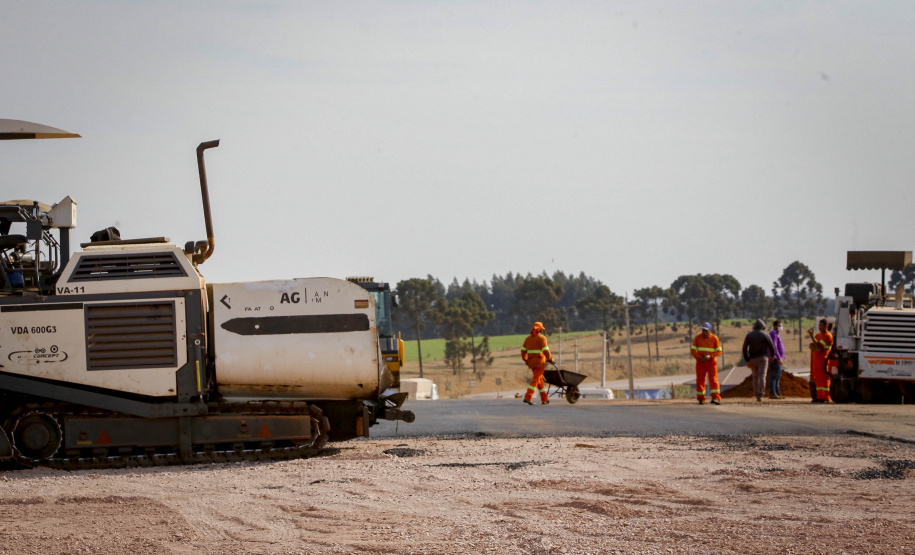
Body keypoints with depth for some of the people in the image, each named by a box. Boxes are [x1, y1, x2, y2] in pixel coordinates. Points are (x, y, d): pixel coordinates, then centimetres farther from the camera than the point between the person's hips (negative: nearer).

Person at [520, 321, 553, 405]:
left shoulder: (528, 338, 10)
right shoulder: (542, 338, -8)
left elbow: (523, 350, 12)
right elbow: (545, 350, -16)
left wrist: (525, 360, 24)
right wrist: (550, 358, -1)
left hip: (531, 362, 6)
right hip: (540, 362, -6)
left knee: (540, 380, 16)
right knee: (536, 380, -9)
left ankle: (544, 399, 18)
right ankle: (528, 397, -22)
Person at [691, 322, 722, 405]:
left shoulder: (714, 338, -3)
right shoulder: (698, 338, 0)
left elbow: (719, 351, -4)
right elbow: (692, 350, -1)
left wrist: (710, 356, -18)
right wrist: (699, 357, -16)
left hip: (711, 362, -2)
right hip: (700, 362, 2)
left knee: (713, 379, -11)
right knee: (700, 380, 1)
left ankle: (716, 398, -17)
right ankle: (701, 399, 9)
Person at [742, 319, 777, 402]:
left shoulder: (749, 335, 5)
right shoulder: (765, 335, -2)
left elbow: (744, 348, -3)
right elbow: (772, 346, -4)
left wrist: (747, 360, -1)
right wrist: (772, 355, 16)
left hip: (753, 359, 3)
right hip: (763, 358, -3)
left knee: (755, 377, 15)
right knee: (762, 376, -8)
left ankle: (756, 394, 18)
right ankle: (760, 395, -21)